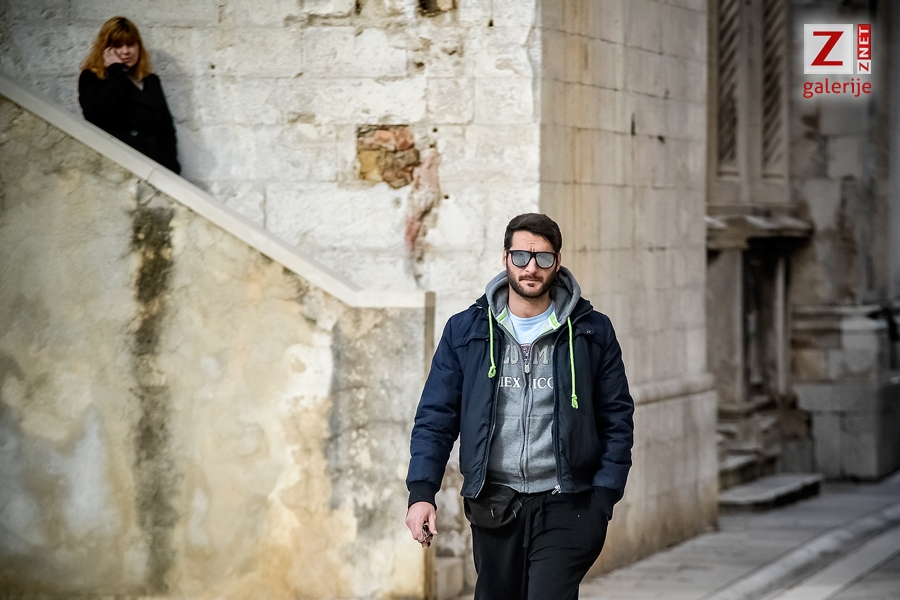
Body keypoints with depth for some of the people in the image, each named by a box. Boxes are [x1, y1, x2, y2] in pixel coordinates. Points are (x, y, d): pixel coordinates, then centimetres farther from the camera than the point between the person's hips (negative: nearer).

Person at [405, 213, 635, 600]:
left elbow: (617, 420, 4)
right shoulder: (465, 331, 5)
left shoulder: (591, 332, 3)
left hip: (565, 508, -2)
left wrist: (603, 498, -5)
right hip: (493, 506, 2)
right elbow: (435, 417, 4)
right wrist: (422, 492, -7)